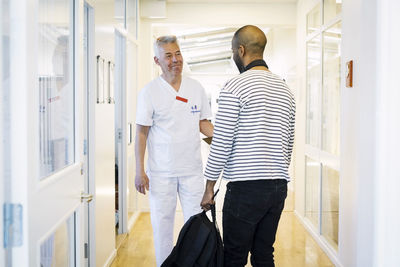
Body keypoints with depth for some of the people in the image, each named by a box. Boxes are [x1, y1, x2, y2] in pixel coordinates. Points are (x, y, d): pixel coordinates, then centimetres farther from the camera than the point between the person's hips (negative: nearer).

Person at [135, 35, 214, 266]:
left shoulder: (196, 88, 6)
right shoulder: (149, 91, -3)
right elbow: (142, 133, -2)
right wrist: (140, 171, -7)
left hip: (192, 169, 3)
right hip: (161, 171, -2)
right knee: (162, 223, 7)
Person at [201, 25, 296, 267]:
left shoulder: (235, 87, -11)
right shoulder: (285, 89, 12)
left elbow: (221, 143, -12)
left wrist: (209, 188, -3)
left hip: (246, 187, -7)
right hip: (279, 186, 7)